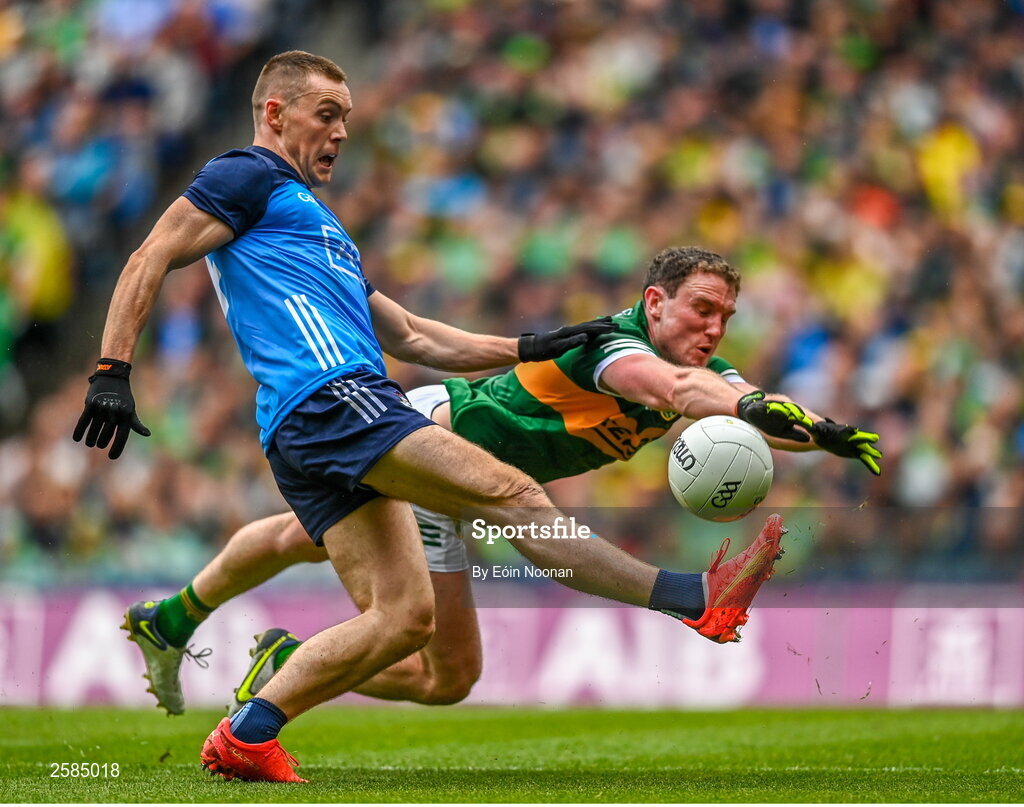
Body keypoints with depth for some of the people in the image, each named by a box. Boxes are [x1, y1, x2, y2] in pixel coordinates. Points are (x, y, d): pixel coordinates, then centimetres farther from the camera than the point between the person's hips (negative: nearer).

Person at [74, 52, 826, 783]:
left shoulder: (316, 227, 35)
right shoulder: (248, 179, 8)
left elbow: (412, 337, 36)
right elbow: (150, 260, -2)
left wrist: (530, 348, 31)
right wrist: (113, 372, -15)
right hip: (329, 399, -10)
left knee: (402, 617, -2)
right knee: (510, 492, -17)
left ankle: (246, 737, -4)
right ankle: (696, 598, -23)